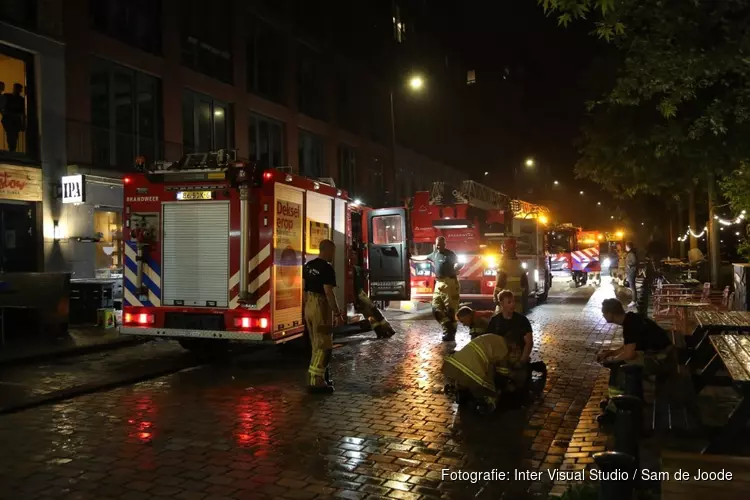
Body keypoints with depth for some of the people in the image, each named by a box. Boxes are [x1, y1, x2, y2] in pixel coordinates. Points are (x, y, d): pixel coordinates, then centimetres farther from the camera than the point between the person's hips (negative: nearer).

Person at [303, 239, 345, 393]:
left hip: (309, 307, 9)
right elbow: (329, 293, -21)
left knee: (317, 344, 18)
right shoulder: (327, 268, -17)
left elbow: (305, 288, 13)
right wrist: (338, 314, -17)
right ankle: (316, 382, -5)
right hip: (321, 308, -9)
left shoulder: (309, 265, 9)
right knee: (323, 346, -4)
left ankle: (319, 376, 26)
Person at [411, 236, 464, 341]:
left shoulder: (449, 254, -6)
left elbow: (459, 264, -18)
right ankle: (448, 330, 14)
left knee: (450, 310, -7)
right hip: (439, 284, 8)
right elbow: (424, 257, 35)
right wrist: (411, 258, 43)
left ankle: (451, 334, -2)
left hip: (449, 284, -8)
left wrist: (453, 271, -34)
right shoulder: (434, 254, 18)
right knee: (436, 309, 6)